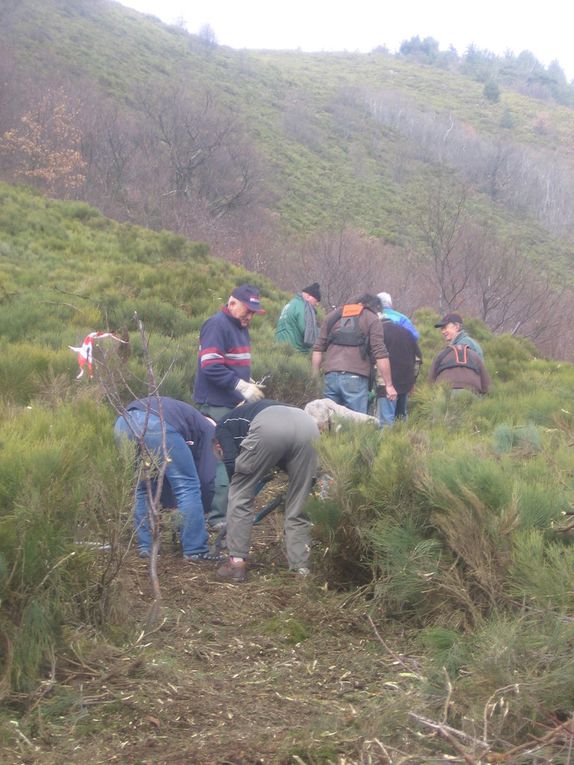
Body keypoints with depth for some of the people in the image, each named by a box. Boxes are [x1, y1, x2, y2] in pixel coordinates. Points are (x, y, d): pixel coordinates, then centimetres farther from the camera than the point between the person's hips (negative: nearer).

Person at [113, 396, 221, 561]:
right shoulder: (207, 429, 26)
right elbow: (206, 477, 18)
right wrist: (203, 510, 32)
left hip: (123, 422, 7)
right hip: (157, 424, -7)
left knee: (143, 487, 25)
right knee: (188, 486, 8)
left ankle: (146, 547, 25)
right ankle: (195, 550, 10)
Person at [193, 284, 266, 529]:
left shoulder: (240, 327, 16)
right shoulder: (217, 325, -14)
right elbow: (211, 367, -22)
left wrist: (248, 381, 8)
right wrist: (242, 386, -24)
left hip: (234, 404, 10)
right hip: (216, 406, -10)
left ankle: (230, 509, 20)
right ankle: (218, 517, -5)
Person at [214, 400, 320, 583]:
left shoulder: (223, 425, 32)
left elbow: (232, 464, 14)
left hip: (269, 427, -5)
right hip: (308, 425, 5)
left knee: (240, 495, 14)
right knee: (298, 504, 18)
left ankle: (236, 563, 13)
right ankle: (301, 567, 17)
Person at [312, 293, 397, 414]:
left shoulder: (333, 315, 20)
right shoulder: (372, 319, 6)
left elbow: (318, 349, 16)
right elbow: (380, 354, -3)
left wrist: (315, 377, 19)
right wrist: (389, 385, -1)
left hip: (331, 376, 4)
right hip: (356, 377, -4)